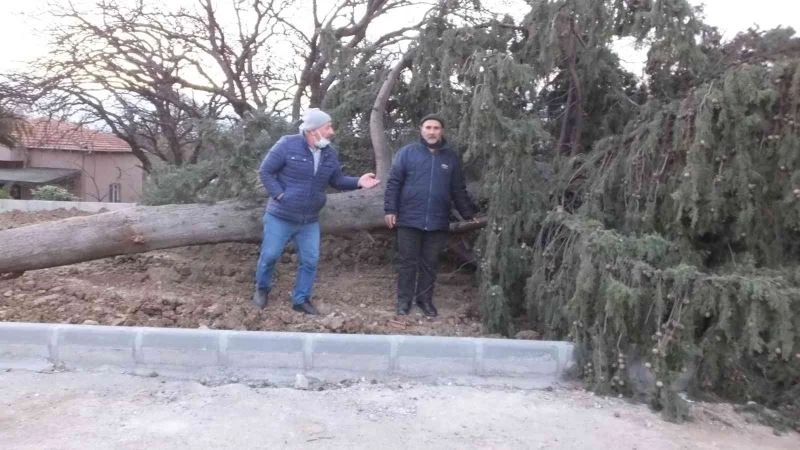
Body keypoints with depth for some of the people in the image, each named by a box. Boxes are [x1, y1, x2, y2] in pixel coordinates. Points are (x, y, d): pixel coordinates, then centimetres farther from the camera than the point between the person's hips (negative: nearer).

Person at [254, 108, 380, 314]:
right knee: (270, 255, 8)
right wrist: (279, 195, -16)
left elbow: (338, 181, 9)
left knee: (310, 260, 6)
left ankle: (301, 299, 23)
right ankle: (262, 288, 34)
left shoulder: (330, 153, 2)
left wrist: (358, 182, -8)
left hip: (310, 221, 4)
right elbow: (265, 171, -9)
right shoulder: (288, 144, -14)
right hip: (280, 216, -4)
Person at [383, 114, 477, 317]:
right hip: (409, 220, -2)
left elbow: (459, 190, 11)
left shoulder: (451, 158, 8)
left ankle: (425, 298, 24)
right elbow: (393, 183, -1)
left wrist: (469, 214, 7)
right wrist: (390, 210, -7)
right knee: (407, 261, 7)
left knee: (430, 263, 11)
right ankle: (404, 299, 19)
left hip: (437, 222, 2)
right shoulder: (407, 152, 0)